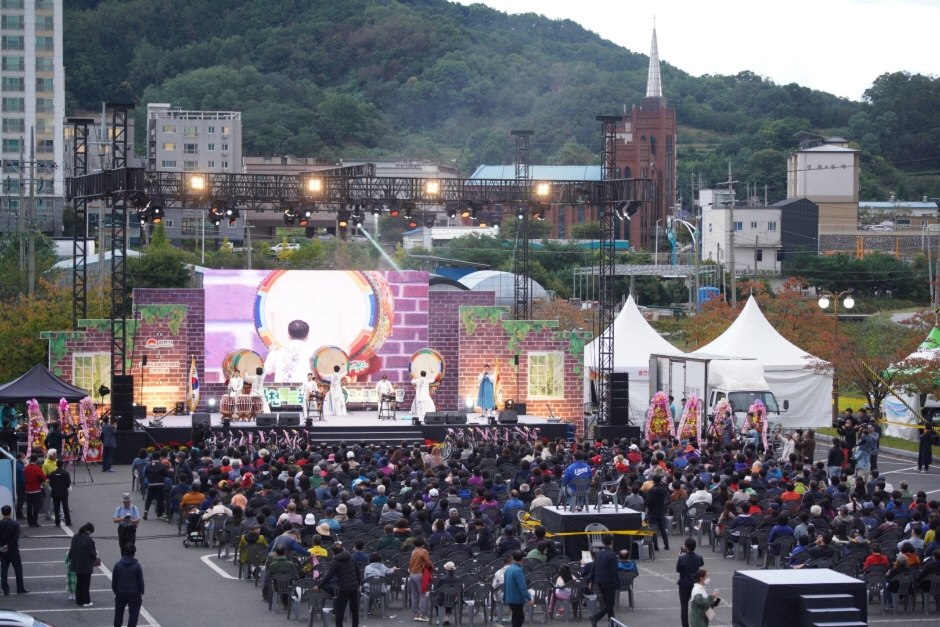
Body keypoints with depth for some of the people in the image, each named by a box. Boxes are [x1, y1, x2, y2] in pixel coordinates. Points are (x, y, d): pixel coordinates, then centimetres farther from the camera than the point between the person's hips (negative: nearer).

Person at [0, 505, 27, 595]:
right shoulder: (15, 524, -10)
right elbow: (16, 537, -16)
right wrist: (8, 546, -12)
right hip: (13, 549, -3)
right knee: (18, 568, 8)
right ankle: (20, 588, 9)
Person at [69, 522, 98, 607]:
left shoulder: (75, 537, 0)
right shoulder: (88, 539, -22)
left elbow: (72, 549, 8)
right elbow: (92, 552, -16)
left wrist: (71, 558, 21)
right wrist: (95, 556, 5)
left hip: (77, 564, 7)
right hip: (86, 565, -7)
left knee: (79, 582, 17)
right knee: (86, 583, 4)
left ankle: (78, 600, 23)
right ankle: (86, 601, 9)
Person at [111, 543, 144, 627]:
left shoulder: (118, 565, -6)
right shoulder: (137, 566, -12)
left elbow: (114, 581, 0)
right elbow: (140, 581, -7)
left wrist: (115, 592, 13)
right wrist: (141, 593, 5)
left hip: (121, 594, 2)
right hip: (134, 594, -2)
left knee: (118, 614, 17)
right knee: (133, 615, 3)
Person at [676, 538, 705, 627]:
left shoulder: (682, 558, -21)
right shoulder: (699, 558, -10)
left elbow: (678, 570, -8)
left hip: (684, 585, -3)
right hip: (695, 584, 3)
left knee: (684, 606, 6)